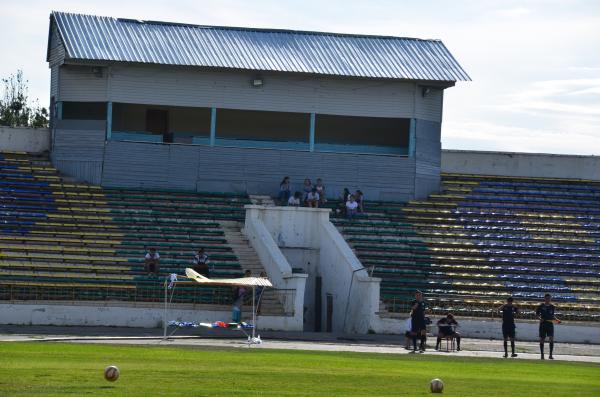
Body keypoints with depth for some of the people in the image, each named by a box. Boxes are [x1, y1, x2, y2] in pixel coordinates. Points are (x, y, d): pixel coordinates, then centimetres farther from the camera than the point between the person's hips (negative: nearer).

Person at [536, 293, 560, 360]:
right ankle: (542, 354, 17)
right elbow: (537, 314, 4)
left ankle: (550, 355, -5)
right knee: (542, 339, 4)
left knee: (551, 339, -11)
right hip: (543, 324, -1)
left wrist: (557, 320, 0)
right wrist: (540, 318, -15)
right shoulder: (541, 306, -2)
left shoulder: (552, 307, 6)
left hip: (550, 324, 1)